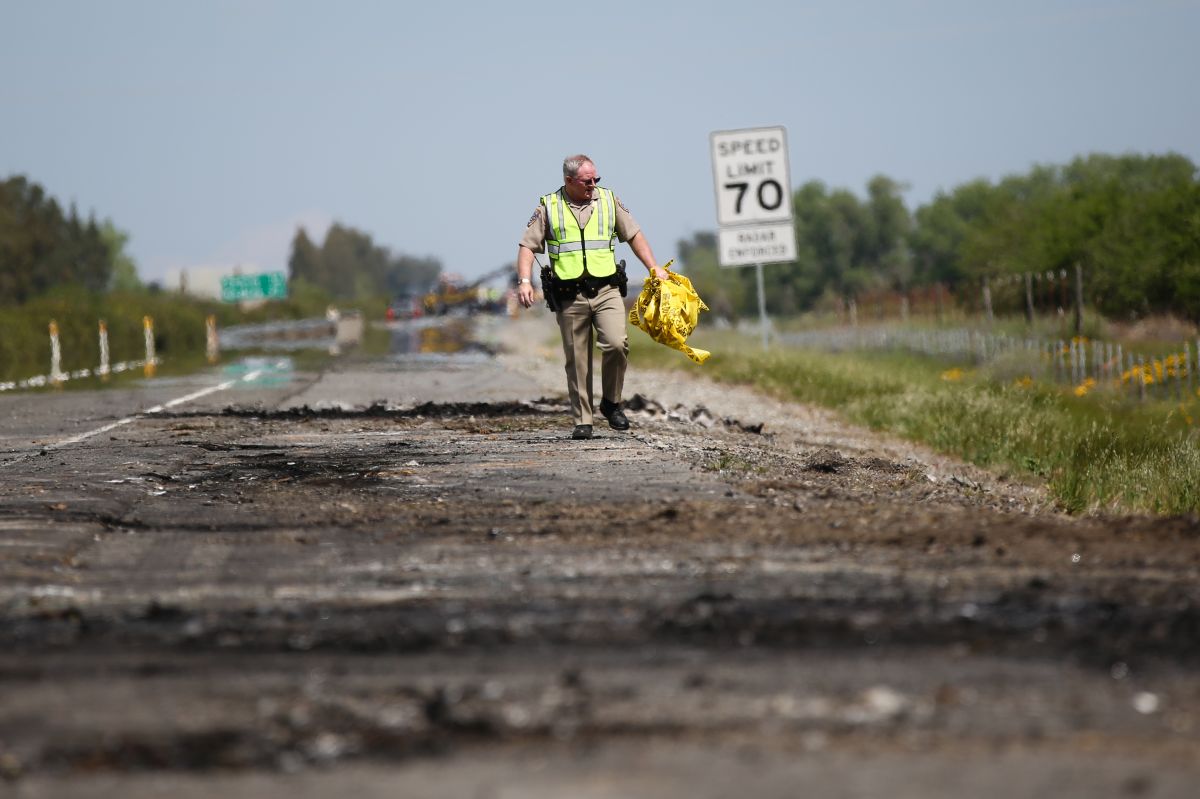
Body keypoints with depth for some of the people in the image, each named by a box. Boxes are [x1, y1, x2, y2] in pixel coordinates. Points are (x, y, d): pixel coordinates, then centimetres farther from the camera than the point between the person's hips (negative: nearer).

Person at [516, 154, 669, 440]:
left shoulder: (608, 200, 9)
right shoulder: (549, 207, 4)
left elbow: (634, 235, 16)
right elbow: (527, 246, 3)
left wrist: (654, 268, 8)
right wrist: (524, 281, -11)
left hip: (606, 291, 1)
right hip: (569, 296, -1)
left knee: (616, 344, -19)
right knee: (577, 361, 1)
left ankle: (611, 403, 1)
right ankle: (583, 421, 9)